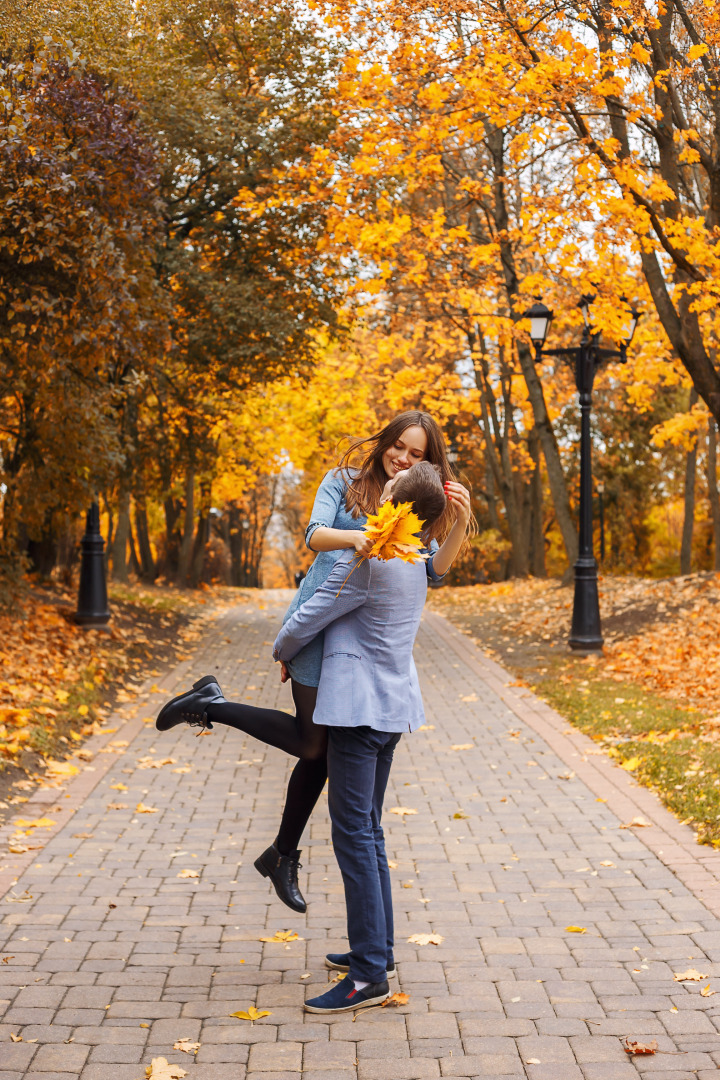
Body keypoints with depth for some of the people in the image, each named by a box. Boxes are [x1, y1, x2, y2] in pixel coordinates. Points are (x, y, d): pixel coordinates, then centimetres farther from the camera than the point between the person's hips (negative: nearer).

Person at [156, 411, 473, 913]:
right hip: (320, 621, -5)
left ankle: (284, 856, 23)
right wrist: (354, 537, -35)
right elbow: (315, 535, -14)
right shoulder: (343, 482, 1)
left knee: (322, 748, 8)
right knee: (313, 740, -11)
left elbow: (436, 568, -1)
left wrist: (461, 522, -17)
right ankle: (209, 704, 8)